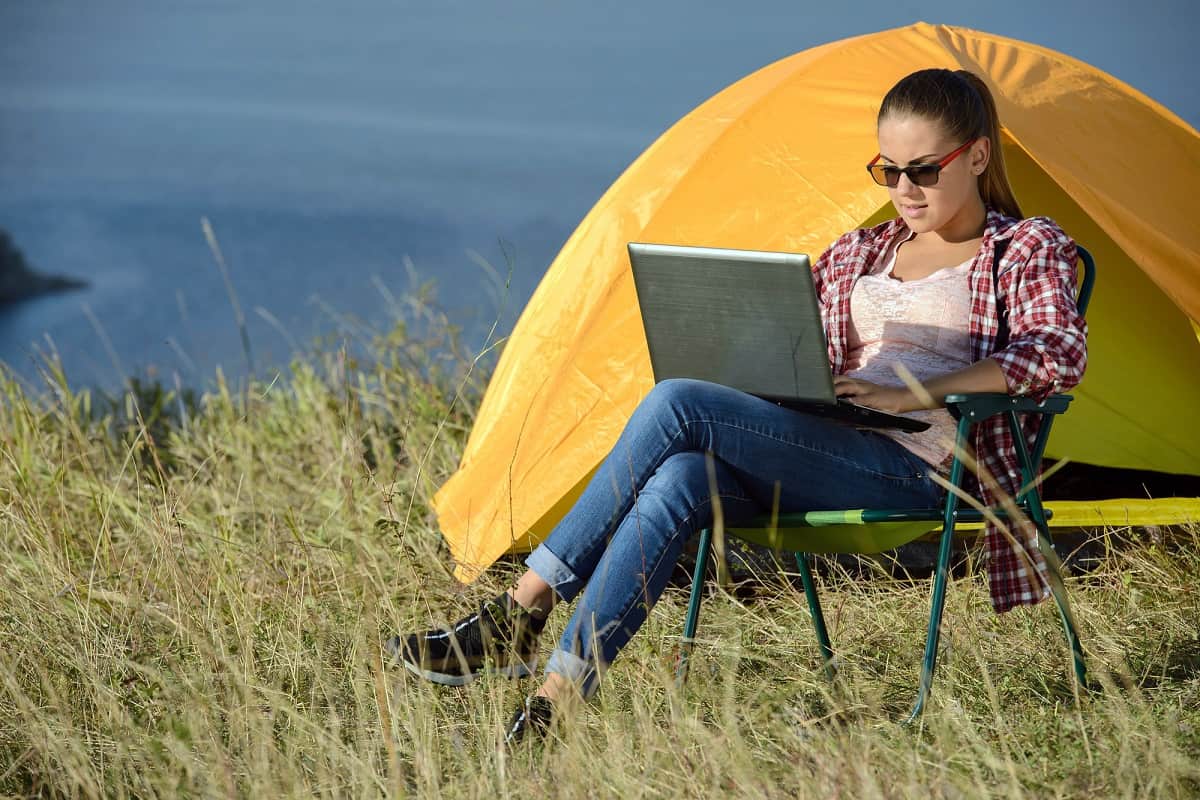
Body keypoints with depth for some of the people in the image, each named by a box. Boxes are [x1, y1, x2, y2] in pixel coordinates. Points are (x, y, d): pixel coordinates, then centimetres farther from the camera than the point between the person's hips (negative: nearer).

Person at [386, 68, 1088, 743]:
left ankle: (521, 613, -22)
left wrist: (907, 395, -17)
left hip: (912, 469, -6)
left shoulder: (1030, 250, 8)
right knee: (681, 481, -31)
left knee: (678, 405, -25)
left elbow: (1059, 355, -11)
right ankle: (557, 695, -35)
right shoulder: (859, 253, 26)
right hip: (825, 454, 6)